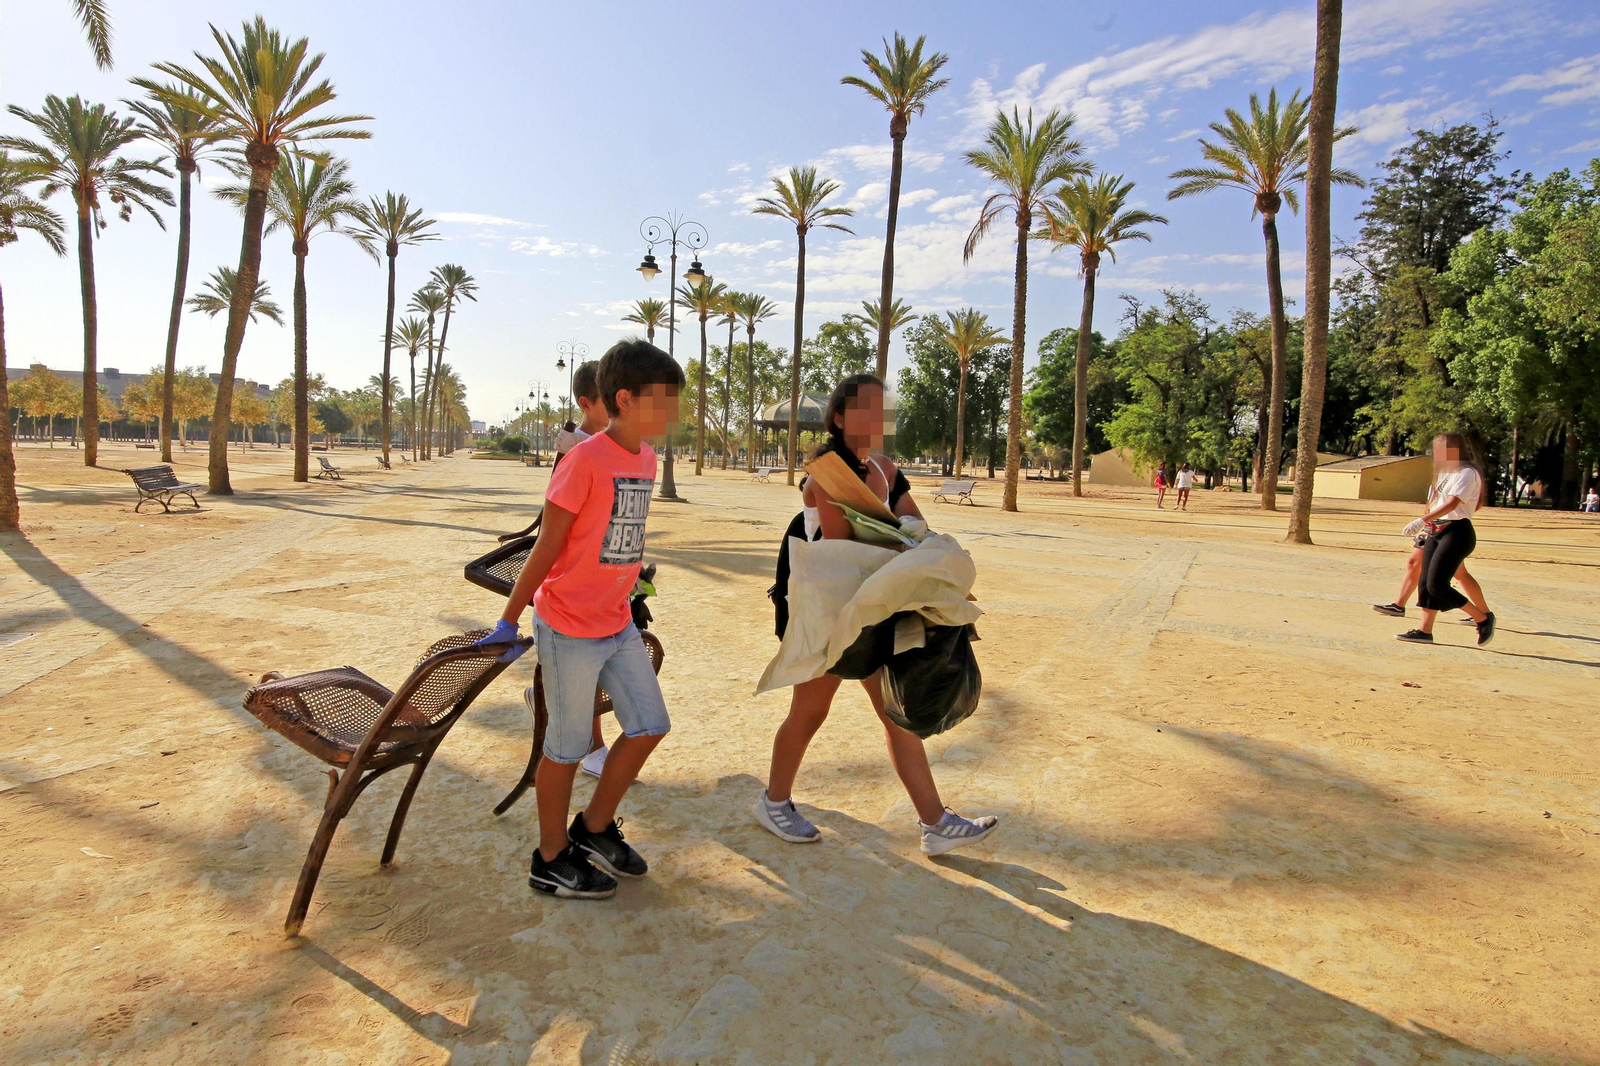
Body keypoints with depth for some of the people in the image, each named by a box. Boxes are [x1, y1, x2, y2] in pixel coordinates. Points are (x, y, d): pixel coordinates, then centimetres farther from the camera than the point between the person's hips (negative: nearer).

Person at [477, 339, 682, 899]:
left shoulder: (646, 459, 4)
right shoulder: (585, 460, -19)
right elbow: (546, 548, -15)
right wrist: (508, 621, -10)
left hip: (618, 624, 8)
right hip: (570, 628, -7)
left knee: (649, 726, 11)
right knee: (567, 746, 7)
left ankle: (594, 827, 32)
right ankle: (551, 860, 28)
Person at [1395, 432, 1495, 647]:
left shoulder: (1467, 473, -11)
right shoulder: (1447, 472, 19)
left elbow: (1452, 503, -24)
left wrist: (1423, 520, -33)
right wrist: (1427, 525, 19)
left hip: (1456, 532, -9)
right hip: (1438, 531, 9)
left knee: (1437, 585, -13)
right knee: (1425, 583, 3)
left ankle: (1483, 618, 3)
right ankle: (1425, 630, 5)